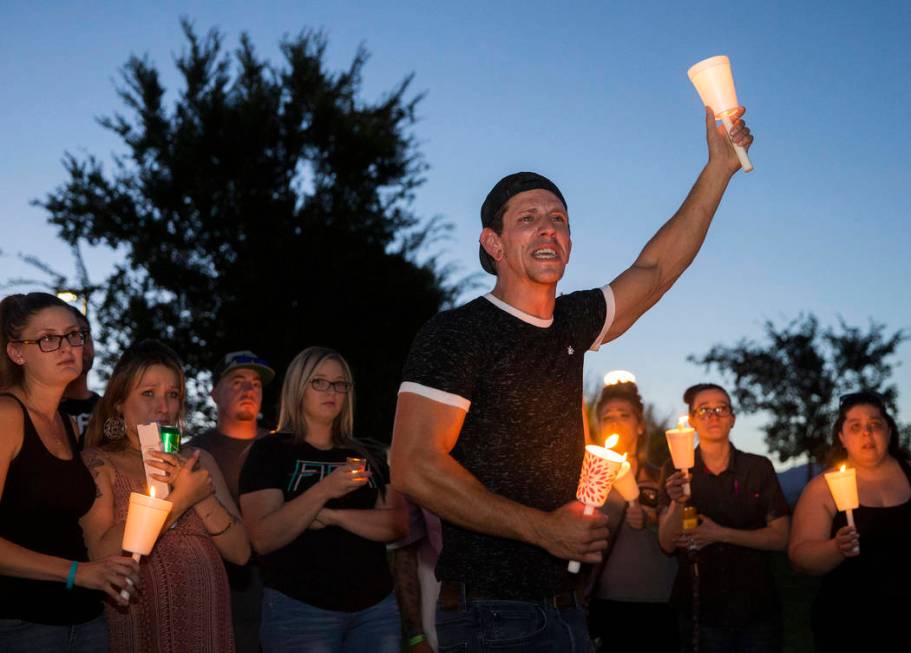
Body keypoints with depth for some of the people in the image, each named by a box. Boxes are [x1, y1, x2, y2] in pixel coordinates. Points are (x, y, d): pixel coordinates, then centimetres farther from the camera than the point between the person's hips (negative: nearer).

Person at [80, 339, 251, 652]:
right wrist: (181, 498, -16)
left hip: (207, 624, 4)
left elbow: (240, 552, 1)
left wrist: (203, 496, -14)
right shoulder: (96, 463, -4)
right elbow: (102, 555, -18)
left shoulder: (198, 459, 8)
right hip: (138, 626, -4)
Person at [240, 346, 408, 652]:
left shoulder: (366, 456, 13)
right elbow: (263, 539, -12)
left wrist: (333, 515, -15)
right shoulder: (270, 451, -2)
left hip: (376, 607, 4)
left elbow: (397, 524, 0)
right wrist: (323, 492, -23)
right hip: (299, 610, -4)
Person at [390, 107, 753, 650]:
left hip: (561, 605, 7)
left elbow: (655, 270, 22)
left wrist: (719, 167, 17)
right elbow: (414, 467, -19)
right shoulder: (457, 332, -12)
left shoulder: (571, 324, 10)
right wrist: (542, 528, -22)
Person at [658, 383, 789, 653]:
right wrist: (677, 502, -24)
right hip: (700, 608, 0)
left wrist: (720, 534, -16)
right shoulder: (676, 469, -1)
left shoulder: (759, 468, -2)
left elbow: (780, 538, -5)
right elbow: (667, 544, -6)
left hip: (755, 608, 1)